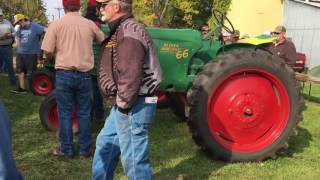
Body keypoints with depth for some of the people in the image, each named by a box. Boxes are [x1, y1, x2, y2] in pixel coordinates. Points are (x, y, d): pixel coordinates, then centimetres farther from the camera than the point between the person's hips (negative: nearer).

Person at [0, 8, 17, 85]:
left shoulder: (8, 22, 10)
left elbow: (14, 32, 11)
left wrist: (11, 35, -10)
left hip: (8, 47, 2)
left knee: (9, 64, 7)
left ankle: (13, 81, 14)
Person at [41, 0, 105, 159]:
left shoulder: (56, 24, -6)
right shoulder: (90, 24, 0)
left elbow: (48, 51, -7)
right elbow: (103, 40, 19)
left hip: (64, 73, -1)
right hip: (84, 74, 2)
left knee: (65, 113, 8)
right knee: (84, 113, 10)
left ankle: (66, 150, 17)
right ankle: (84, 149, 18)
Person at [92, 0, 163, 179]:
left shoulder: (129, 32, -19)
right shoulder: (121, 30, 16)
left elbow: (131, 74, -28)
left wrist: (123, 102, -18)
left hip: (133, 107, -11)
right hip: (124, 105, 11)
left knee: (133, 157, 1)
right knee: (105, 144, 24)